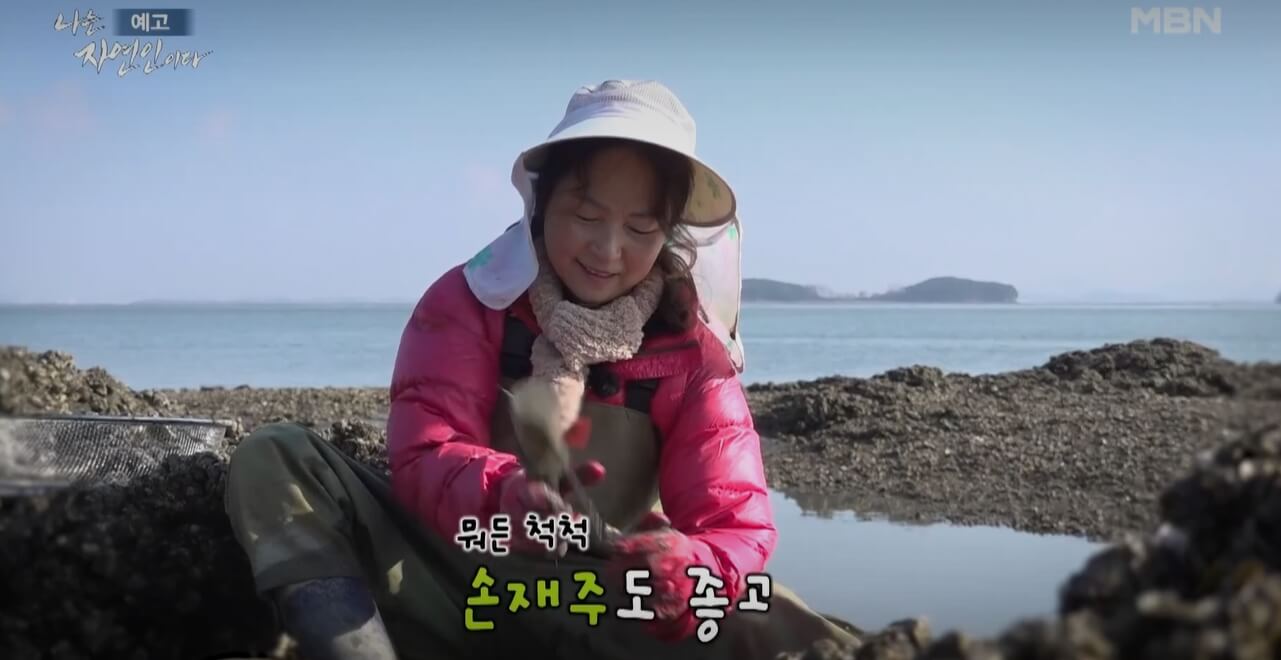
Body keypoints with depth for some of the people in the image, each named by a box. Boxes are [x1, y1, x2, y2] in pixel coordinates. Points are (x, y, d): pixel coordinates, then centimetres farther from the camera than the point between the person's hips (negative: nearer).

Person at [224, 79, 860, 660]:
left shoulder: (691, 348, -3)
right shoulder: (468, 300, -4)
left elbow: (735, 526, -12)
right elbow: (424, 457, -18)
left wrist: (693, 568, -38)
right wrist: (502, 494, -42)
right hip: (458, 586, 1)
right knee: (272, 457, -21)